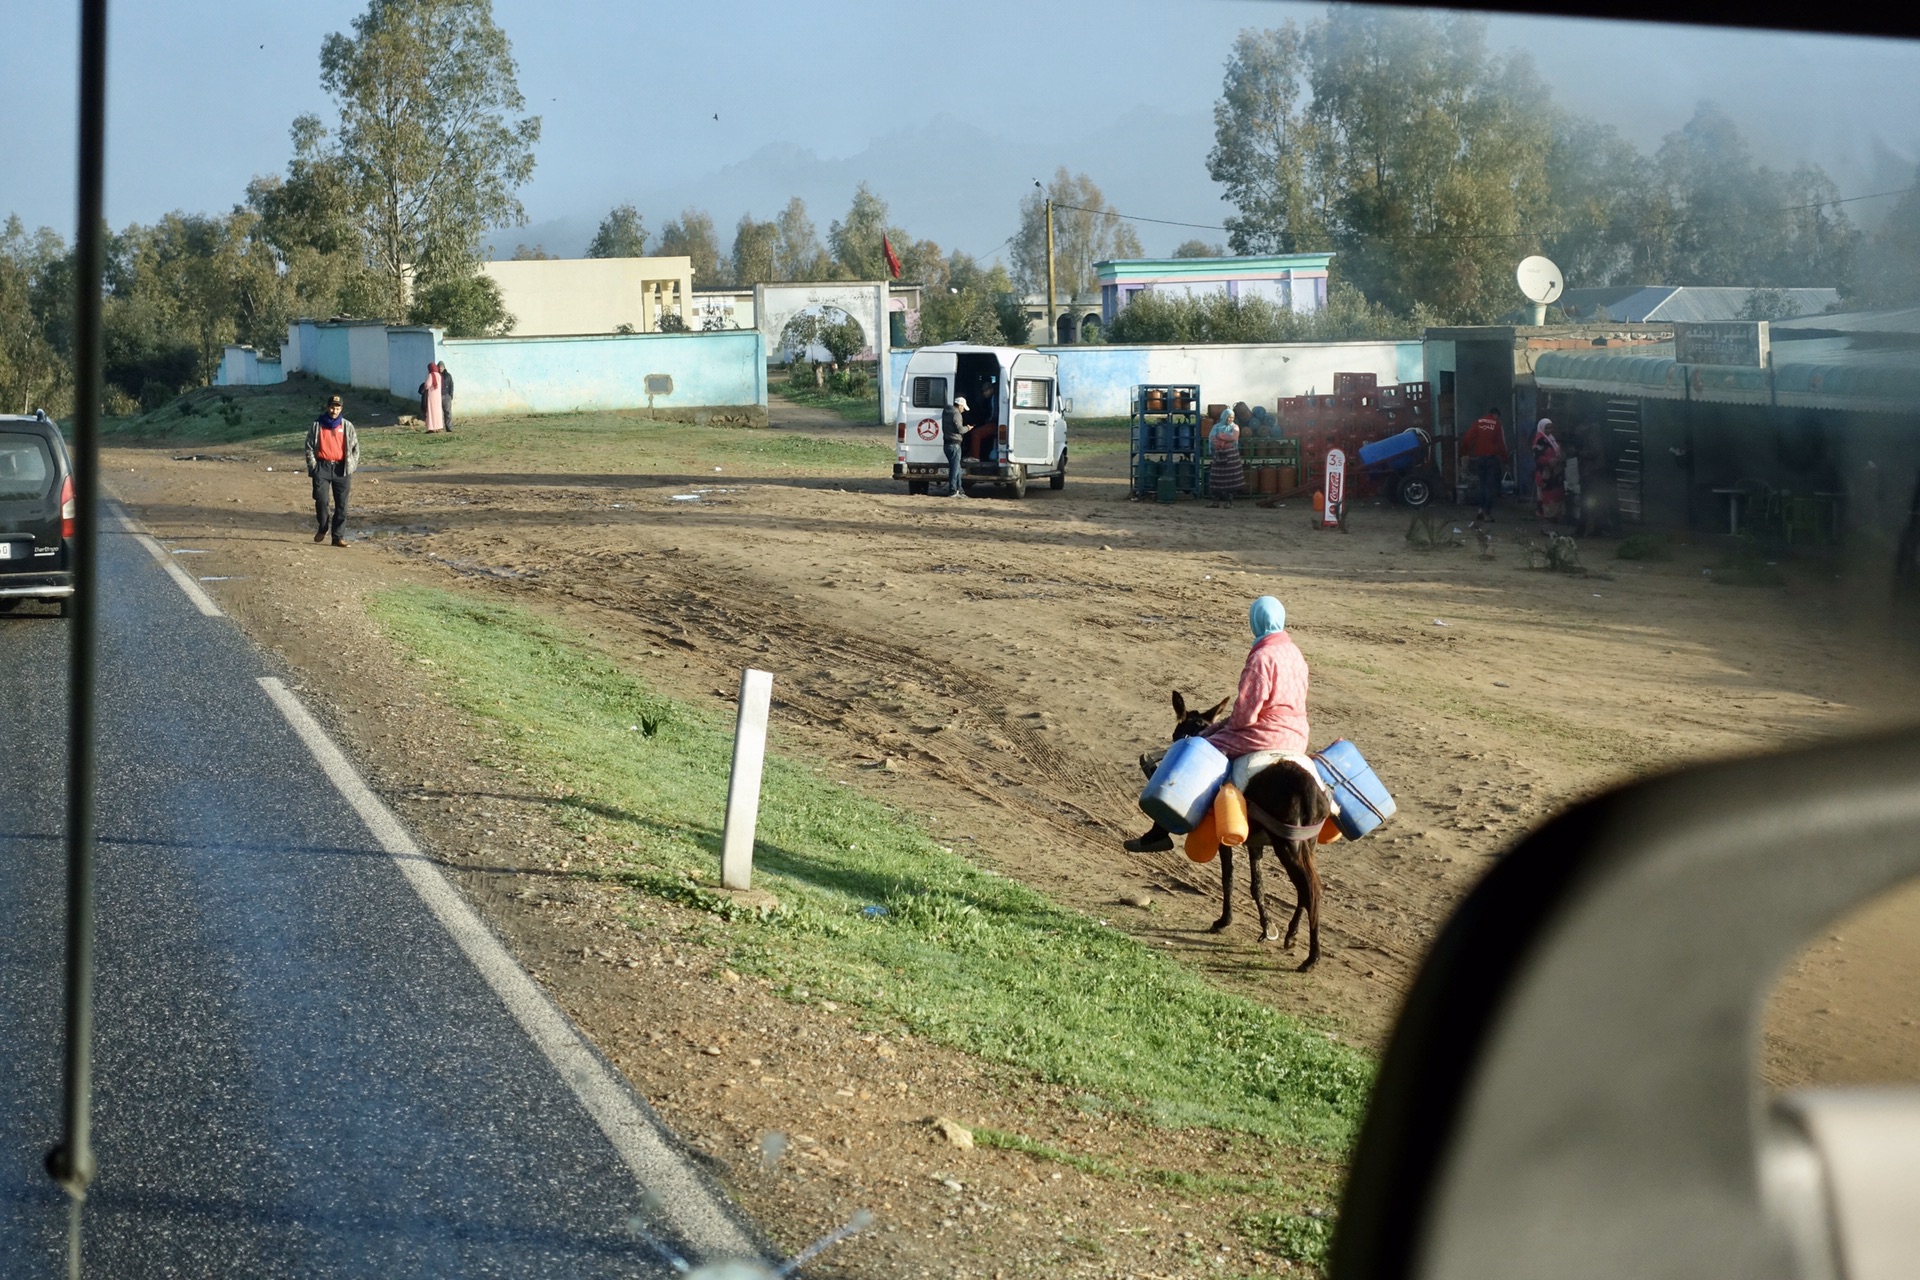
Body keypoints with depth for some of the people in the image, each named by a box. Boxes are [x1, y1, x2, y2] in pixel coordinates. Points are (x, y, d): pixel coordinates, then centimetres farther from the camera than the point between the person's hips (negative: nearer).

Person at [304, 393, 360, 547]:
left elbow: (355, 448, 10)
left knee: (341, 504, -2)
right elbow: (309, 447, 6)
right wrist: (313, 466, -3)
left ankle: (338, 536, 3)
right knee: (321, 499, -12)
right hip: (322, 467, -1)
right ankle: (323, 528, 13)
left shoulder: (347, 426, 8)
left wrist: (351, 467, 2)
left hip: (341, 469, 1)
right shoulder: (317, 426, 7)